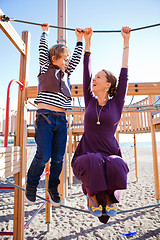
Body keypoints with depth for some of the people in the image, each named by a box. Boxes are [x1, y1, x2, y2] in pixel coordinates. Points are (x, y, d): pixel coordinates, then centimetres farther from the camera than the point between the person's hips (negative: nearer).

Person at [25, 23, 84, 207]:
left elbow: (76, 58, 25)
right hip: (45, 117, -5)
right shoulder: (46, 69, 11)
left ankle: (53, 189, 22)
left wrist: (79, 39, 28)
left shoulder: (66, 73, 23)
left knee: (58, 158, 4)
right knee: (43, 156, -8)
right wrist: (45, 32, 24)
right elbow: (43, 49, 10)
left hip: (61, 119, 5)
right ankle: (31, 185, 17)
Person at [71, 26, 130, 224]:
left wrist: (126, 41, 12)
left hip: (110, 155, 0)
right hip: (86, 157, 1)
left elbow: (124, 73, 6)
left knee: (117, 166, -34)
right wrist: (87, 42, 14)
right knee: (93, 162, -34)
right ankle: (92, 196, -2)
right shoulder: (90, 102, 9)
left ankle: (109, 197, -1)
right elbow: (86, 71, 10)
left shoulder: (116, 104, 5)